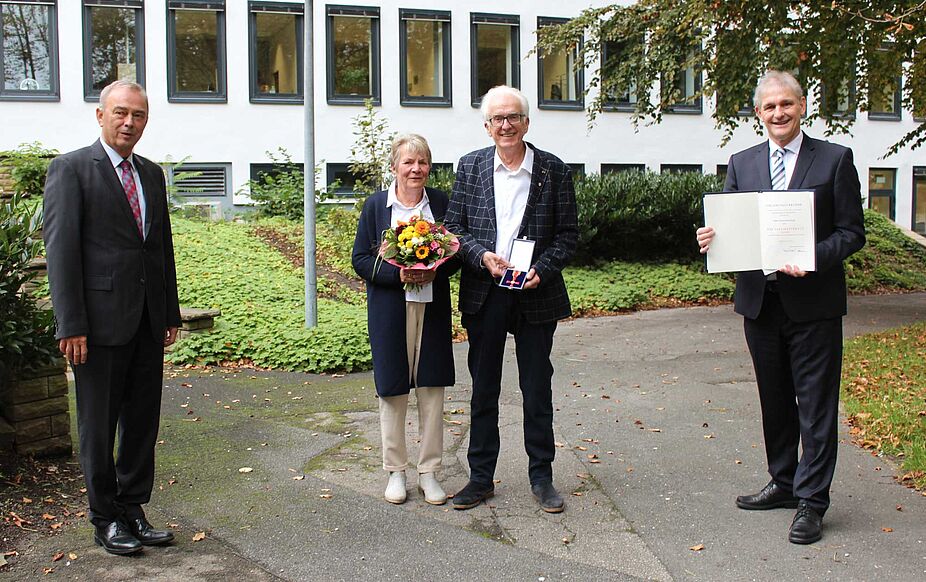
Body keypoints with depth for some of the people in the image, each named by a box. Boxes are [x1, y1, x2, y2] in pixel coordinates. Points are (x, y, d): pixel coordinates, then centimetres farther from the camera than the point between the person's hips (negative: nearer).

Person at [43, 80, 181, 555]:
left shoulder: (152, 174, 14)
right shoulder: (71, 169, -5)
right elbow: (61, 250, -10)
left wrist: (171, 312, 15)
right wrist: (71, 326, -15)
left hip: (147, 322, 6)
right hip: (101, 320, -6)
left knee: (143, 421, 11)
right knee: (99, 425, 6)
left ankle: (133, 509, 25)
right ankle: (106, 519, 20)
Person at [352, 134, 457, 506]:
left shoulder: (441, 203, 6)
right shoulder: (376, 205, 1)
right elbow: (361, 259, -1)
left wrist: (435, 271, -13)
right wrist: (398, 274, -17)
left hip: (433, 307, 2)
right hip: (390, 310, -1)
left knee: (432, 388, 4)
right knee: (392, 389, 4)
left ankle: (429, 472, 16)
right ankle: (395, 471, 19)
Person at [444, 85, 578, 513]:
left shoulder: (553, 169, 0)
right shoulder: (470, 166, 3)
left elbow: (568, 234, 1)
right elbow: (454, 226, 3)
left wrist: (542, 270, -15)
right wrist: (482, 256, -15)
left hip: (536, 295, -1)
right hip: (484, 294, 1)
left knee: (537, 389, 8)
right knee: (483, 389, 10)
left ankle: (541, 477, 22)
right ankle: (481, 477, 22)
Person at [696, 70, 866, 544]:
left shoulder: (835, 159, -1)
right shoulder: (741, 163, 9)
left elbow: (852, 233, -4)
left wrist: (813, 258, -21)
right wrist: (710, 239, -14)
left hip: (813, 303, -4)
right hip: (760, 301, 4)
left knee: (815, 404, 1)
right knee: (774, 400, 16)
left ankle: (811, 501, 10)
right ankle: (783, 483, 31)